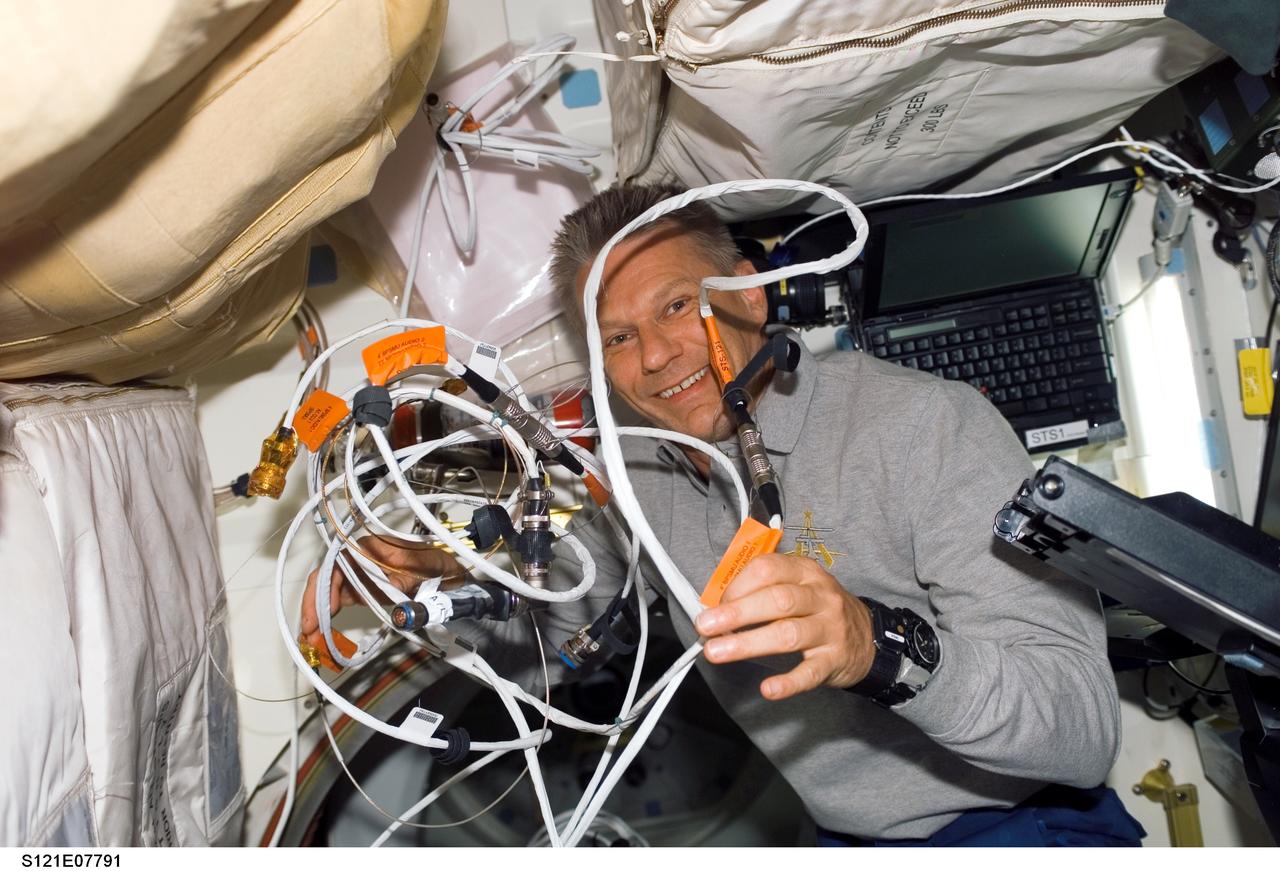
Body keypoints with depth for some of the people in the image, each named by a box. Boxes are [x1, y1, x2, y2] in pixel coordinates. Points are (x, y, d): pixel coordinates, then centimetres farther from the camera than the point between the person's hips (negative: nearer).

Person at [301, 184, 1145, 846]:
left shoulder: (929, 423, -17)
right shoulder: (636, 468, 3)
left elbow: (1084, 727, -23)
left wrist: (884, 646, -41)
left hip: (1010, 825, -4)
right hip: (809, 833, 4)